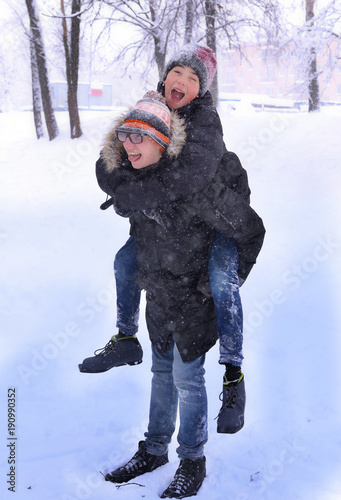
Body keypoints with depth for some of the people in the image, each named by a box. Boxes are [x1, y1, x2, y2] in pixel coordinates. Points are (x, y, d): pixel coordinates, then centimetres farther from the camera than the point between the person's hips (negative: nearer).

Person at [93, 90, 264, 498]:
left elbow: (249, 229, -22)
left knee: (187, 379, 5)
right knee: (162, 373, 19)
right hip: (158, 296, 7)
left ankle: (193, 463, 24)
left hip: (193, 297, -6)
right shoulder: (129, 179, -7)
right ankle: (154, 450, 36)